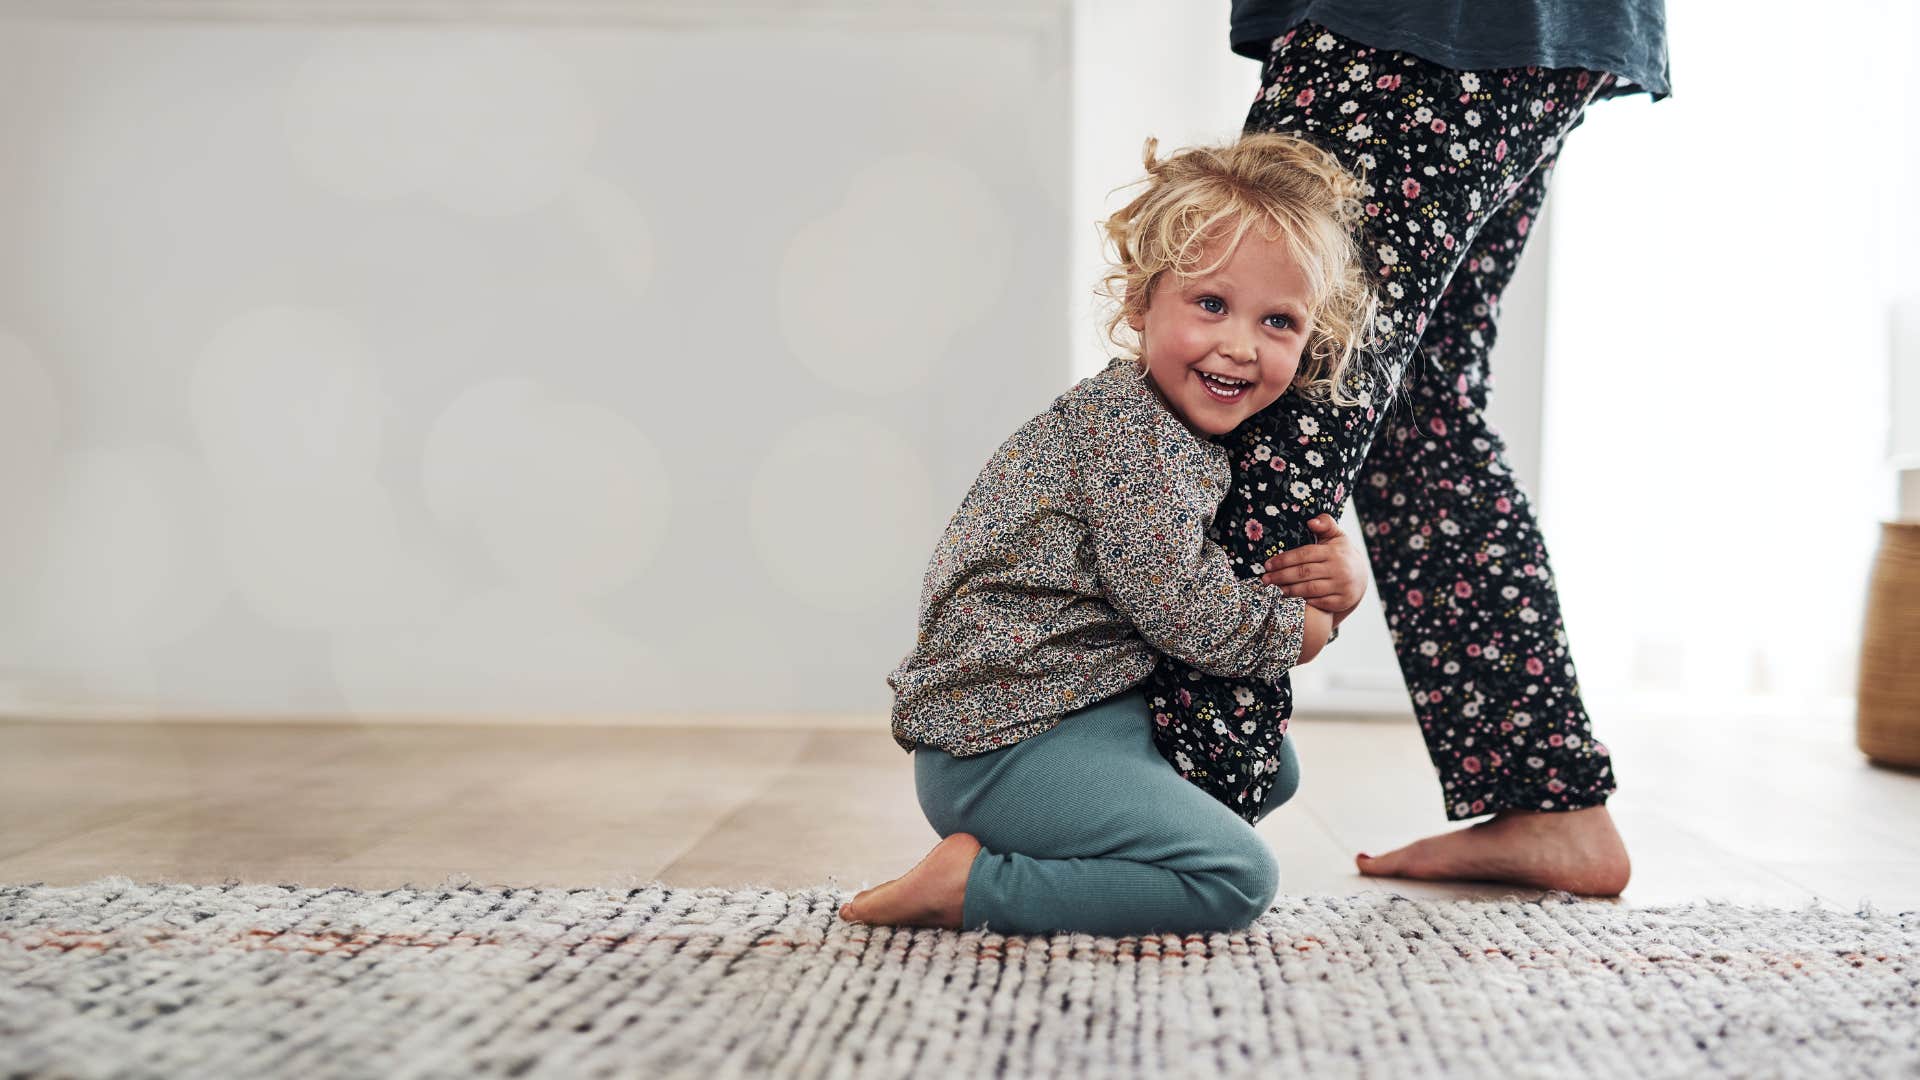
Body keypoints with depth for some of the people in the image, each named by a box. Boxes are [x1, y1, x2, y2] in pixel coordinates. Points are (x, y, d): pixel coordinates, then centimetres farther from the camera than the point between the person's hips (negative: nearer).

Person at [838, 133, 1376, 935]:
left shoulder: (1189, 433, 15)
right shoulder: (1126, 424, -17)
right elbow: (1182, 610, -20)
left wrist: (1335, 582, 1)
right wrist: (1307, 627, -3)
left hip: (1091, 711, 10)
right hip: (1004, 741, -10)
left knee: (1268, 764, 25)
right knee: (1238, 878, -18)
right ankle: (973, 886, -13)